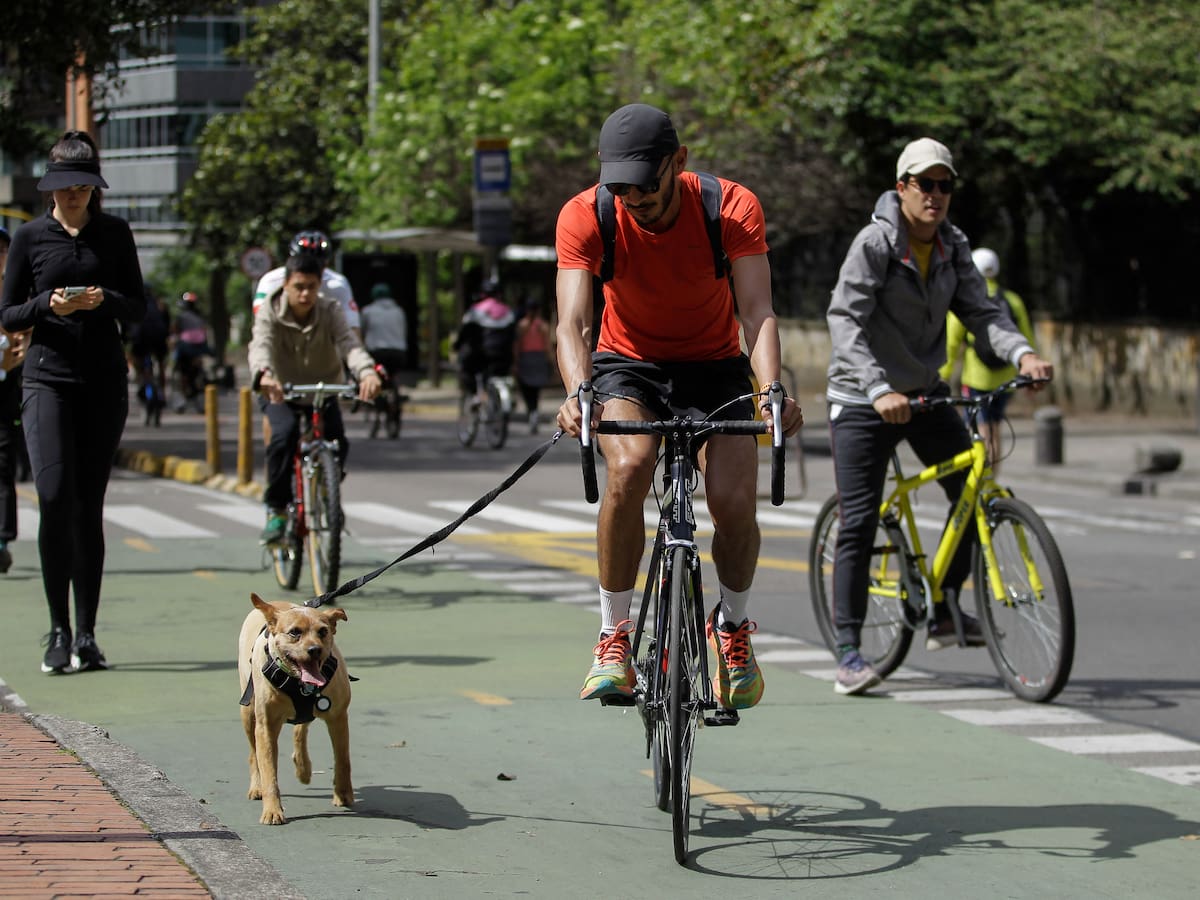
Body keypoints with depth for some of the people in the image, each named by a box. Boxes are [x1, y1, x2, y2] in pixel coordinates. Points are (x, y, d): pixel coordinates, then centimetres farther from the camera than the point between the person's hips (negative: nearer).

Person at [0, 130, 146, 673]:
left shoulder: (115, 235, 8)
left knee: (89, 507, 3)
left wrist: (105, 299, -11)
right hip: (48, 378, -1)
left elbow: (138, 307, 10)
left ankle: (85, 636, 9)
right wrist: (48, 305, -13)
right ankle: (59, 631, -7)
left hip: (105, 383, 1)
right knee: (54, 496, -15)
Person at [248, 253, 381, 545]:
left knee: (336, 442, -21)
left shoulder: (330, 310, -12)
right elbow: (261, 345, -34)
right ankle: (276, 508, -17)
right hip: (281, 391, -2)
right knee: (285, 433, -30)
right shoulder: (270, 312, -15)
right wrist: (264, 374, -58)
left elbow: (348, 343, -29)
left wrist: (367, 371, -52)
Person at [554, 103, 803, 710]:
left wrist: (772, 390, -46)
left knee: (735, 500, -20)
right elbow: (572, 319, -29)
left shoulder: (733, 209, -21)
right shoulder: (585, 216, -21)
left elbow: (758, 312, -27)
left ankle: (732, 626, 10)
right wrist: (577, 391, -49)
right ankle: (613, 637, -15)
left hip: (714, 364, 0)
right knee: (629, 469, -31)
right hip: (629, 363, 0)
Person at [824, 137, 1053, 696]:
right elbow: (845, 320, -24)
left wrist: (1022, 354, -25)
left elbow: (980, 312, -5)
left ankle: (945, 613, 16)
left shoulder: (953, 248, 2)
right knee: (858, 522, -8)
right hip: (862, 399, -6)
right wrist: (878, 389, -36)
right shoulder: (875, 243, -17)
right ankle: (848, 654, -4)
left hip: (924, 395, 6)